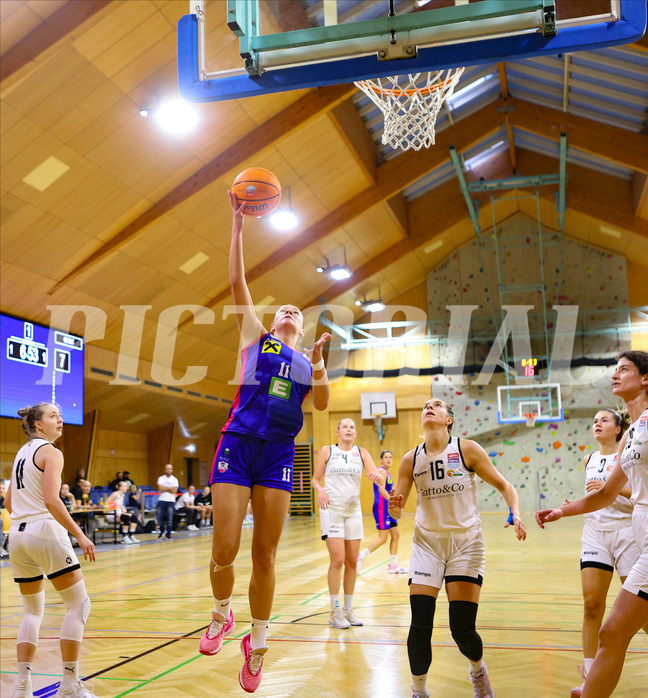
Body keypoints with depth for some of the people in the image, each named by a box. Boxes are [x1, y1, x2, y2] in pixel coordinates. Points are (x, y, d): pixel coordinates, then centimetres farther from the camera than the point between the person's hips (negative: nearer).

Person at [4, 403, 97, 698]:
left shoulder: (22, 453, 17)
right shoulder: (50, 452, -7)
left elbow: (8, 502, 22)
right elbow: (51, 500, -20)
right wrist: (80, 535, -19)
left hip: (18, 536, 8)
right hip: (45, 533, -8)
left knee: (33, 612, 18)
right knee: (79, 604, 1)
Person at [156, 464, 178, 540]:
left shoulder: (175, 479, 5)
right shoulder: (161, 478, 5)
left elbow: (174, 491, -8)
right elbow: (160, 488, -10)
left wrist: (164, 488, -7)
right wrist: (170, 488, -6)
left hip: (171, 501, 0)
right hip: (161, 500, 1)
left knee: (170, 518, -6)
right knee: (160, 517, 0)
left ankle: (168, 534, 4)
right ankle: (162, 531, 23)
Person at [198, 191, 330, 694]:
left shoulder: (307, 359, 20)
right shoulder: (256, 336, 14)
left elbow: (321, 404, 7)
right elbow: (237, 282, 6)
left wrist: (318, 366, -8)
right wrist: (238, 226, 3)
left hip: (278, 454, 2)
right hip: (238, 444, -2)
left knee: (265, 555, 4)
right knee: (225, 549, -9)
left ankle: (257, 643, 20)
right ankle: (222, 614, 22)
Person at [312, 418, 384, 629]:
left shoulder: (361, 453, 5)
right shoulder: (327, 451, 0)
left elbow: (379, 480, -4)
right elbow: (315, 479, 2)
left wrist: (378, 476, -28)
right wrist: (320, 490, -19)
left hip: (353, 510, 3)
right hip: (332, 509, -3)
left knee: (352, 561, 6)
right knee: (337, 560, -10)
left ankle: (348, 609, 19)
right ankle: (335, 611, 1)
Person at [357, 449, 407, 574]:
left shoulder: (387, 473, 18)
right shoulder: (381, 471, -12)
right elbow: (381, 489, -25)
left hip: (387, 509, 10)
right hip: (381, 508, -10)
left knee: (396, 535, 10)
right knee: (383, 538, -11)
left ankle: (393, 565, 17)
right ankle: (360, 557, -3)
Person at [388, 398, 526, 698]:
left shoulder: (467, 449, -7)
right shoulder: (411, 459, -1)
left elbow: (504, 485, 0)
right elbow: (396, 509, 3)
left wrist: (515, 514, -17)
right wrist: (394, 507, -20)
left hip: (465, 541, -2)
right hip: (427, 541, 2)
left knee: (463, 629, -4)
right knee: (420, 626, -8)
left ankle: (478, 669, 31)